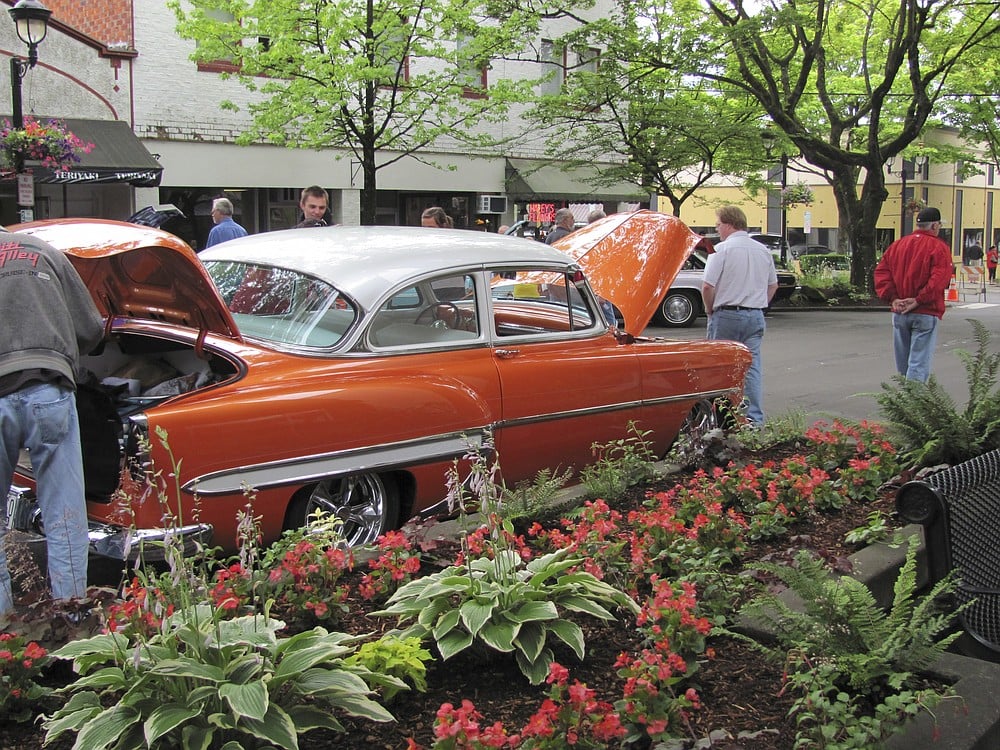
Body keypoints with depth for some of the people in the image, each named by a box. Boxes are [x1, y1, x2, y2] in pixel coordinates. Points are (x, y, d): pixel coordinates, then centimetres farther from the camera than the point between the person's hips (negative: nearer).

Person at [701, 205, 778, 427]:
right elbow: (773, 285, 18)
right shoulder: (763, 250, 10)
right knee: (753, 367, 5)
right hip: (755, 316, 5)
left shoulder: (722, 249, -10)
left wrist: (710, 310, 0)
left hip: (726, 316, -5)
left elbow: (707, 286, -15)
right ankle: (755, 419, 2)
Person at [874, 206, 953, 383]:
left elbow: (881, 272, 3)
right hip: (926, 314, -5)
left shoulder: (897, 245, 11)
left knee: (902, 364, 16)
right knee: (919, 363, -6)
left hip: (899, 313, 6)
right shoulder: (939, 247, -7)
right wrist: (918, 300, -17)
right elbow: (939, 278, -19)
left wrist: (893, 298, -5)